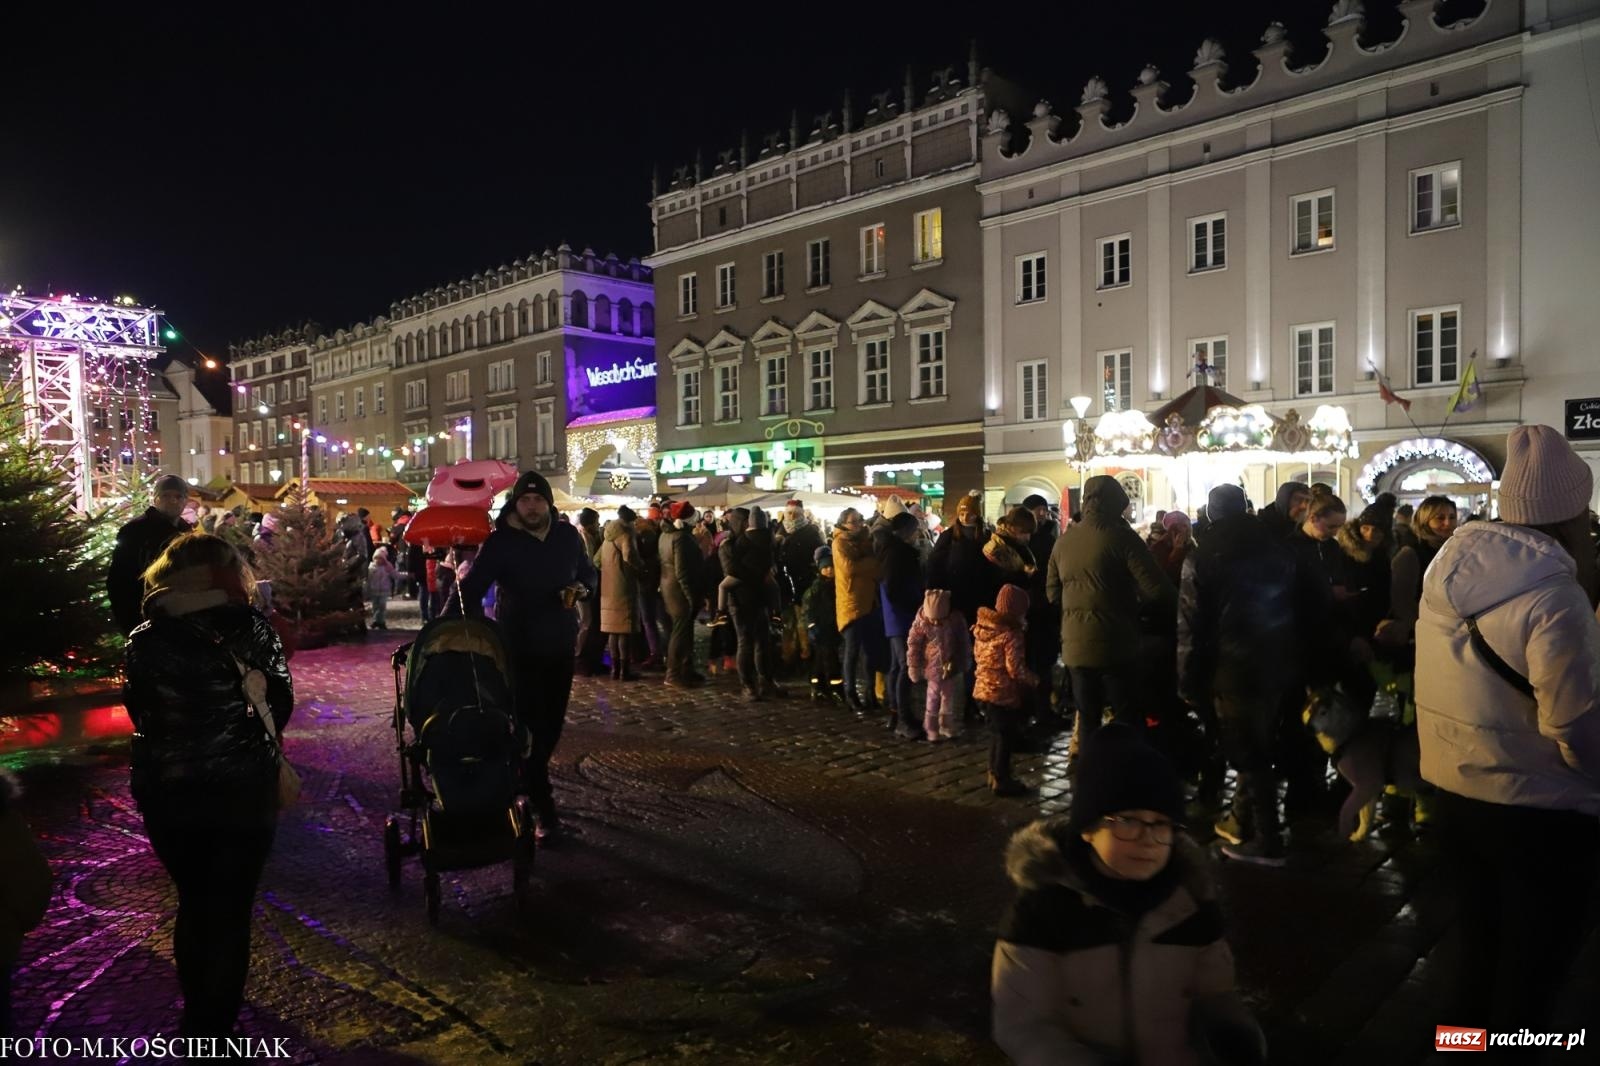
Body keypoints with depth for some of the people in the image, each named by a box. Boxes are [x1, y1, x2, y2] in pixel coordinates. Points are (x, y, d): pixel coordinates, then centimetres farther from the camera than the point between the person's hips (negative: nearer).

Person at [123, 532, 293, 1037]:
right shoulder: (252, 628, -9)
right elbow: (280, 704, -6)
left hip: (166, 791, 3)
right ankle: (211, 1032, 14)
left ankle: (199, 1012, 38)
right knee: (229, 911, 8)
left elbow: (140, 712, 4)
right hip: (242, 791, -3)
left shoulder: (145, 638, -4)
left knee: (194, 902, 22)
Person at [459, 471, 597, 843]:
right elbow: (471, 590, -14)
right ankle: (545, 810, 3)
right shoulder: (500, 542, -12)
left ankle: (529, 780, 39)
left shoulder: (569, 536, 0)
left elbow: (590, 574, 13)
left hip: (561, 646, 4)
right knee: (529, 726, -3)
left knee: (552, 724, 15)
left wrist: (582, 589, -10)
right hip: (519, 649, -4)